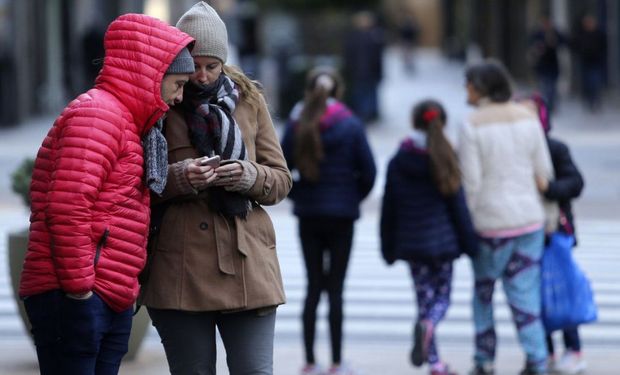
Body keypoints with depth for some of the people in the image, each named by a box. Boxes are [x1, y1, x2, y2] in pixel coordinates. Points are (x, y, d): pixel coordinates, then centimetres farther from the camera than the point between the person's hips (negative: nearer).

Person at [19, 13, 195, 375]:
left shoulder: (125, 120, 22)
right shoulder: (97, 113, -10)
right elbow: (67, 209, -19)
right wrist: (78, 285, -18)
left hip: (112, 302, 10)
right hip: (75, 299, -10)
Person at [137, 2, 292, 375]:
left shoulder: (249, 101, 10)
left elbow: (281, 181, 10)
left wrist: (249, 176, -12)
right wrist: (178, 177, -17)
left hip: (246, 263, 1)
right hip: (178, 270, -1)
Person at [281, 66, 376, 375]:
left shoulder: (297, 124, -2)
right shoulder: (351, 125, -7)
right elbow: (368, 171, -7)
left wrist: (297, 195, 10)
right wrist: (354, 197, 9)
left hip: (308, 214, 2)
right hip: (341, 216, -2)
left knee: (313, 286, 10)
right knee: (335, 288, 3)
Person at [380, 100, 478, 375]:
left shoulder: (397, 162, -1)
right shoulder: (444, 160, -7)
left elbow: (389, 210, 3)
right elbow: (458, 205, -6)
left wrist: (389, 247, 11)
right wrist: (469, 242, 1)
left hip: (411, 243, 2)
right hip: (442, 239, -2)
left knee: (425, 297, 9)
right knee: (442, 295, 11)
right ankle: (428, 324, -23)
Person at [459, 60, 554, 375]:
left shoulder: (472, 125, -12)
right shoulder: (528, 117, 3)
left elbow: (471, 182, -13)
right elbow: (544, 171, 5)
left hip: (490, 221, -4)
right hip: (529, 218, 4)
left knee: (483, 291, 12)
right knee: (525, 292, 7)